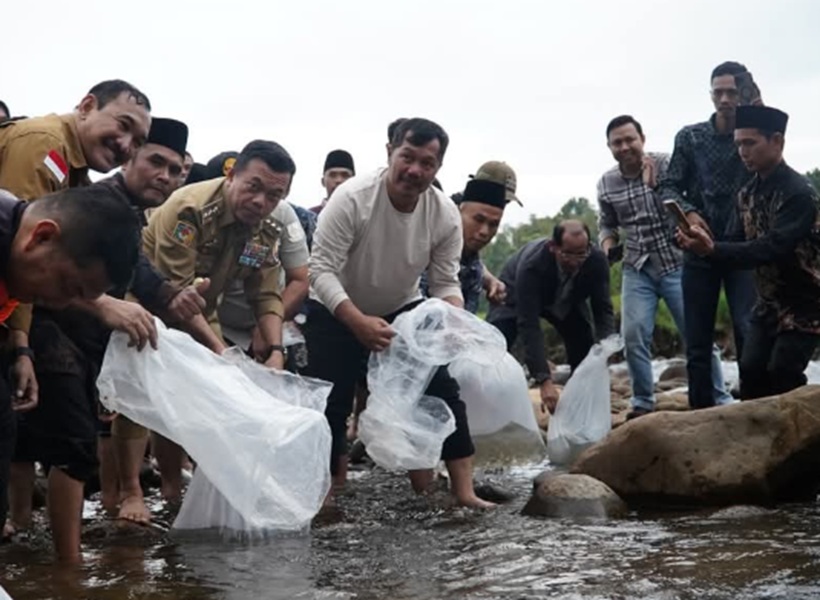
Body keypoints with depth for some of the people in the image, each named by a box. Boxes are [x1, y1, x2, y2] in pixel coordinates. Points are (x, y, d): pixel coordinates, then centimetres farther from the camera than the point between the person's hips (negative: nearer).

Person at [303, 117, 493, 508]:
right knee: (331, 403, -8)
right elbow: (321, 270, -30)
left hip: (402, 310, 3)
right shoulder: (352, 198, -28)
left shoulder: (445, 215, -16)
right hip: (335, 311, -3)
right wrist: (359, 323, -43)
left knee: (443, 389, -10)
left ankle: (464, 490, -6)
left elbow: (446, 282, -8)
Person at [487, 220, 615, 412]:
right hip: (516, 297, -4)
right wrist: (544, 381, -51)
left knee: (585, 350, -9)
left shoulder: (597, 261, -32)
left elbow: (603, 310, -22)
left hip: (566, 301, 4)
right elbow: (529, 325, -44)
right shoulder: (531, 265, -42)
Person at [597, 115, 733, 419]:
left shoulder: (666, 164, -8)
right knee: (633, 335, -9)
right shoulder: (606, 183, 3)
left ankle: (720, 400, 14)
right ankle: (643, 402, 9)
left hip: (677, 265, -2)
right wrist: (608, 245, -2)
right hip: (638, 270, 3)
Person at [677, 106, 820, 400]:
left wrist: (712, 250, -41)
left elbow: (771, 248, -33)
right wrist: (703, 244, -13)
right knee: (751, 370, 0)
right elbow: (745, 243, 7)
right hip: (769, 302, 7)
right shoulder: (748, 193, 3)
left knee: (783, 376, -12)